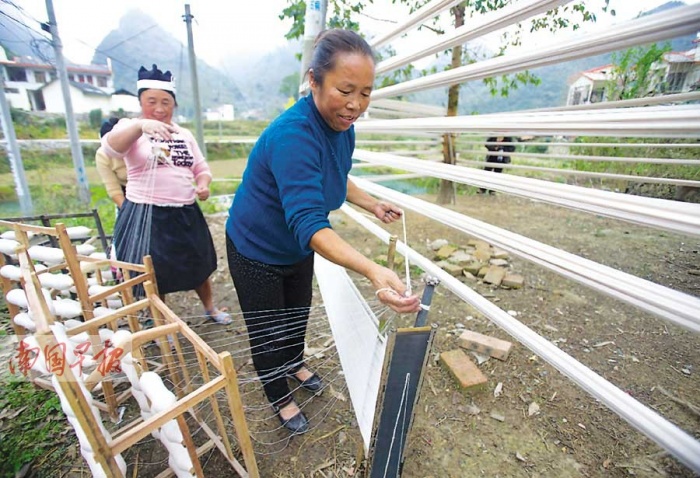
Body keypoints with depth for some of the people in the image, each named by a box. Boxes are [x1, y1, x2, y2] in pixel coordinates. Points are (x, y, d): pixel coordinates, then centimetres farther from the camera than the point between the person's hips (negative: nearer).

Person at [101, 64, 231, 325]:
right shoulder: (130, 127, -4)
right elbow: (111, 147, -26)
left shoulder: (184, 134, 10)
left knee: (198, 264, 17)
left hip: (186, 213, 4)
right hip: (146, 215, -4)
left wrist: (203, 185, -9)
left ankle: (210, 308, 40)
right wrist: (141, 126, -44)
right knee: (154, 274, 8)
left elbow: (201, 168, 14)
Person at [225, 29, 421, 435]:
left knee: (298, 314, 27)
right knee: (268, 331, 14)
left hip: (298, 248, 7)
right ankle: (280, 398, 41)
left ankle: (295, 365, 58)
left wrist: (372, 204, 1)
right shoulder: (294, 134, -36)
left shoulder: (343, 128, -10)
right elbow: (308, 222, -47)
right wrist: (373, 271, -59)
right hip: (257, 252, -7)